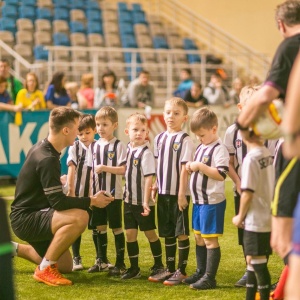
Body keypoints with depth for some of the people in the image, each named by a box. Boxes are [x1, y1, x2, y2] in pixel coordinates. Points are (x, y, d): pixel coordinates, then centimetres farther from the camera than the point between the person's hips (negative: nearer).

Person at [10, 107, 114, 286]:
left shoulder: (42, 148, 7)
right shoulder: (47, 159, -24)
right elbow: (58, 202, -25)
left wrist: (57, 180, 39)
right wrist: (91, 201, -16)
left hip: (34, 215, 10)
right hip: (25, 219, -10)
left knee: (66, 266, 19)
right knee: (80, 217, -32)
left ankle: (15, 249, 28)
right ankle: (45, 270, -18)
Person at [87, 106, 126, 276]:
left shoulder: (119, 146, -8)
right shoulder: (94, 146, 8)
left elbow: (123, 169, -13)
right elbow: (90, 169, 12)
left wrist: (105, 168, -23)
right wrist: (90, 191, 7)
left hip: (114, 193, -5)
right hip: (97, 193, 5)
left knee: (116, 227, 2)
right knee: (100, 227, 12)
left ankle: (120, 263, 8)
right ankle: (102, 261, 23)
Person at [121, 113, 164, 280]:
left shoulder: (146, 153, -14)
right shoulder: (127, 150, 5)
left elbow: (149, 178, -18)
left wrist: (146, 201, -22)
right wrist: (126, 193, 11)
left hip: (144, 202, -6)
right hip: (129, 201, 6)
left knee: (150, 233, 6)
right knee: (130, 234, 6)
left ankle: (158, 265, 20)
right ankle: (134, 268, 13)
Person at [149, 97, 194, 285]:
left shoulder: (185, 140, -10)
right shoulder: (160, 139, 10)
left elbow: (185, 168, -13)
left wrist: (182, 194, -15)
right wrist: (156, 185, 12)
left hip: (179, 194, -6)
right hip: (163, 193, 7)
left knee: (182, 233, 1)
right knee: (167, 233, 13)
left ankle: (181, 271, 8)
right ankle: (170, 269, 22)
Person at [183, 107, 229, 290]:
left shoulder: (219, 149, -15)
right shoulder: (201, 147, 14)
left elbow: (221, 174, -24)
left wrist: (201, 166, -25)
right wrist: (191, 167, 5)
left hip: (212, 202, -10)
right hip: (199, 200, 10)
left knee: (210, 239, -5)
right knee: (199, 237, 17)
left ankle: (210, 278, 0)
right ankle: (201, 272, 28)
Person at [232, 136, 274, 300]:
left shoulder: (251, 159, -17)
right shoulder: (269, 155, 6)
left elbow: (248, 193, -18)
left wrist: (240, 216, -5)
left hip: (256, 220, -8)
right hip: (269, 218, 8)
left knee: (257, 262, -3)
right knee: (253, 261, 16)